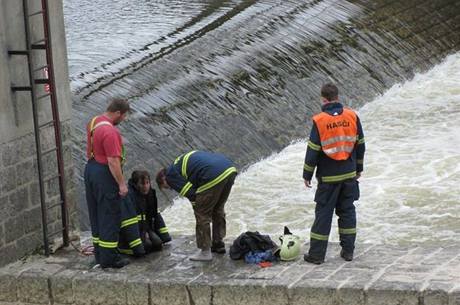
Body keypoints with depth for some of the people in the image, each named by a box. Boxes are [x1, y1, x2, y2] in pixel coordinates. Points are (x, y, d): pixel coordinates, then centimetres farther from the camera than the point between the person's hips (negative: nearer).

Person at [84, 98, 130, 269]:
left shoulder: (94, 122, 7)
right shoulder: (110, 132, -24)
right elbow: (113, 161, -24)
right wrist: (121, 183, -19)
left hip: (90, 168, 10)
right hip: (105, 173, -10)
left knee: (96, 214, 15)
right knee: (110, 216, -2)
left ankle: (99, 254, 23)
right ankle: (108, 258, 1)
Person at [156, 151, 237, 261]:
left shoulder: (171, 175, 8)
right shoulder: (182, 160, 34)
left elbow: (191, 194, 1)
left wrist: (197, 207, 17)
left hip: (214, 176, -9)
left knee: (202, 214, 5)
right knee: (218, 209, 26)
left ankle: (205, 252, 11)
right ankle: (219, 244, 37)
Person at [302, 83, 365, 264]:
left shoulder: (319, 121, -13)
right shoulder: (352, 117, -2)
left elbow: (313, 151, -10)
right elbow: (360, 145, 6)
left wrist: (307, 175, 0)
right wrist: (358, 168, 19)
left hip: (328, 177, -3)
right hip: (349, 175, 3)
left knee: (323, 213, 2)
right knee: (347, 210, 13)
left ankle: (316, 254, 5)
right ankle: (348, 251, 16)